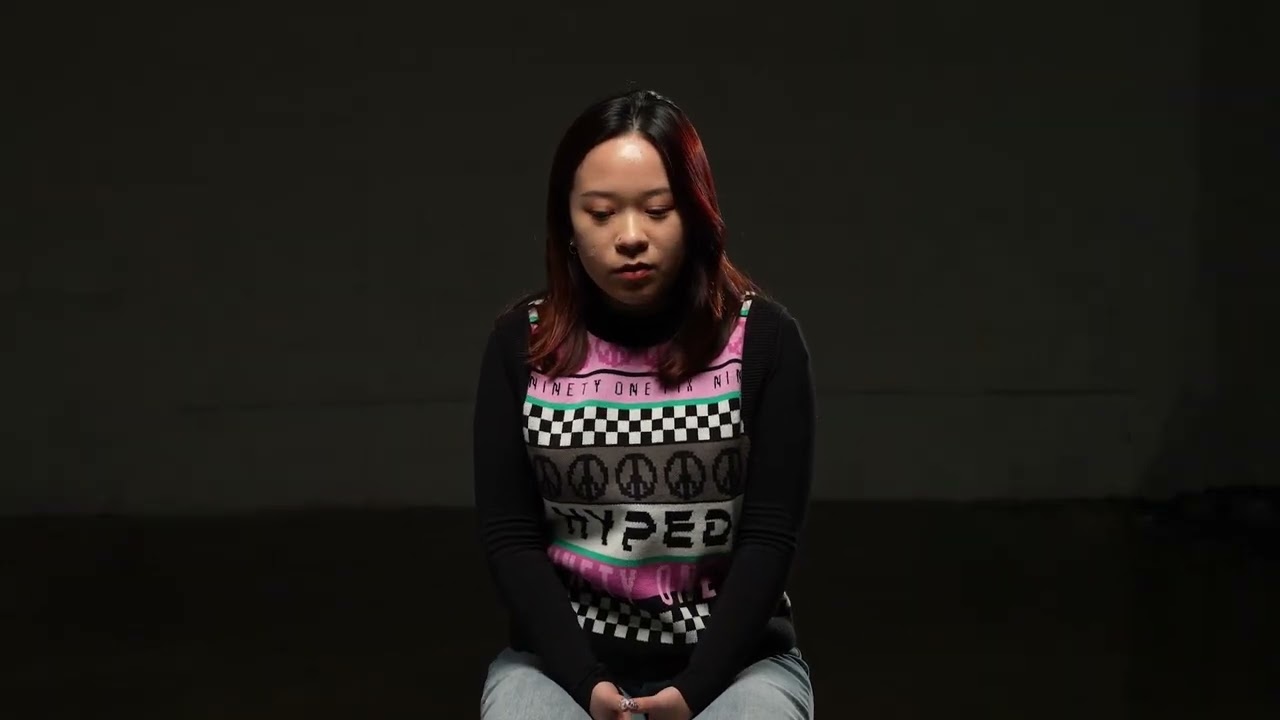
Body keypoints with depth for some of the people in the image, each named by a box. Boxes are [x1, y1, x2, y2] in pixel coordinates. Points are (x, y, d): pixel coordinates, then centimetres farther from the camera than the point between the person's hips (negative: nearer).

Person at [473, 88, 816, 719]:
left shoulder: (764, 340, -4)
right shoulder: (522, 344, 0)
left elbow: (769, 535, -6)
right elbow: (507, 536, -2)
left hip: (734, 659, -1)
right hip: (561, 657, 1)